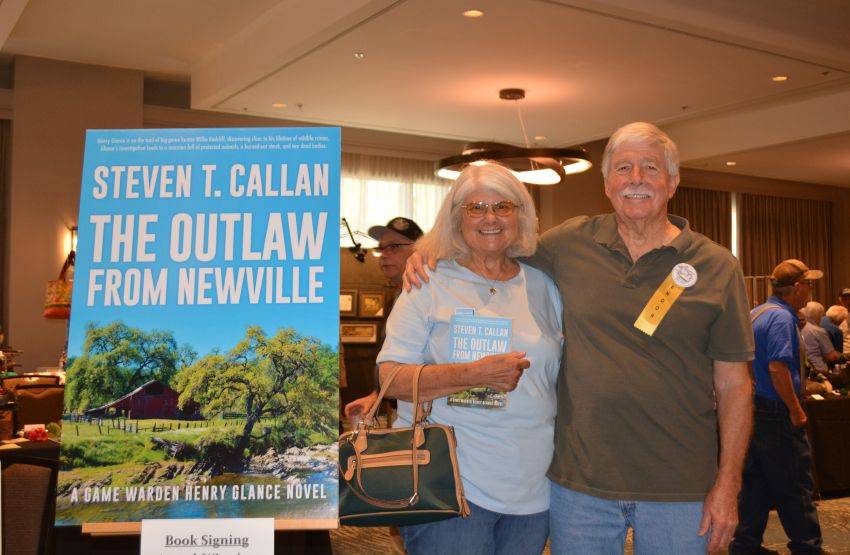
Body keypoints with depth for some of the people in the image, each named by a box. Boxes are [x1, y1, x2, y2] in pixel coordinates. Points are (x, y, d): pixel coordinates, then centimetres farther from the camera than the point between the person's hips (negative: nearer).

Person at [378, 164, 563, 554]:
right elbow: (391, 378, -10)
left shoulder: (543, 286, 10)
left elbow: (561, 377, 18)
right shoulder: (429, 284, -3)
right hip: (447, 483, -4)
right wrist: (476, 374, -23)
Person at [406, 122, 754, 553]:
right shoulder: (571, 243, 2)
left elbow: (734, 384, 0)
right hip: (579, 483, 1)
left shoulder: (716, 267, -1)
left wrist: (727, 484, -4)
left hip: (679, 492, 0)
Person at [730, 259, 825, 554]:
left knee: (754, 483, 14)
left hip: (753, 408, 9)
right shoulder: (781, 317, -17)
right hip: (777, 414, -9)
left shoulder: (754, 314, 13)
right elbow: (777, 367, -25)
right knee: (794, 488, 3)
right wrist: (796, 410, -19)